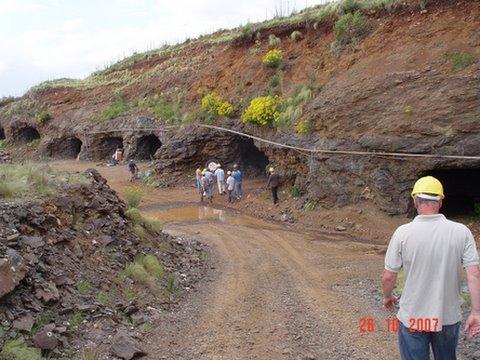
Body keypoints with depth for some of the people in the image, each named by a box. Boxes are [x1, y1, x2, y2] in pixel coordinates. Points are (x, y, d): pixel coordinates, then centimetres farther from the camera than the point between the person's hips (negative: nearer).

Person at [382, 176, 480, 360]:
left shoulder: (403, 232, -15)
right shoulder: (461, 232, -11)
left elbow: (388, 276, -9)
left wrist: (387, 296, 10)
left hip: (412, 317, -2)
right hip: (449, 317, 2)